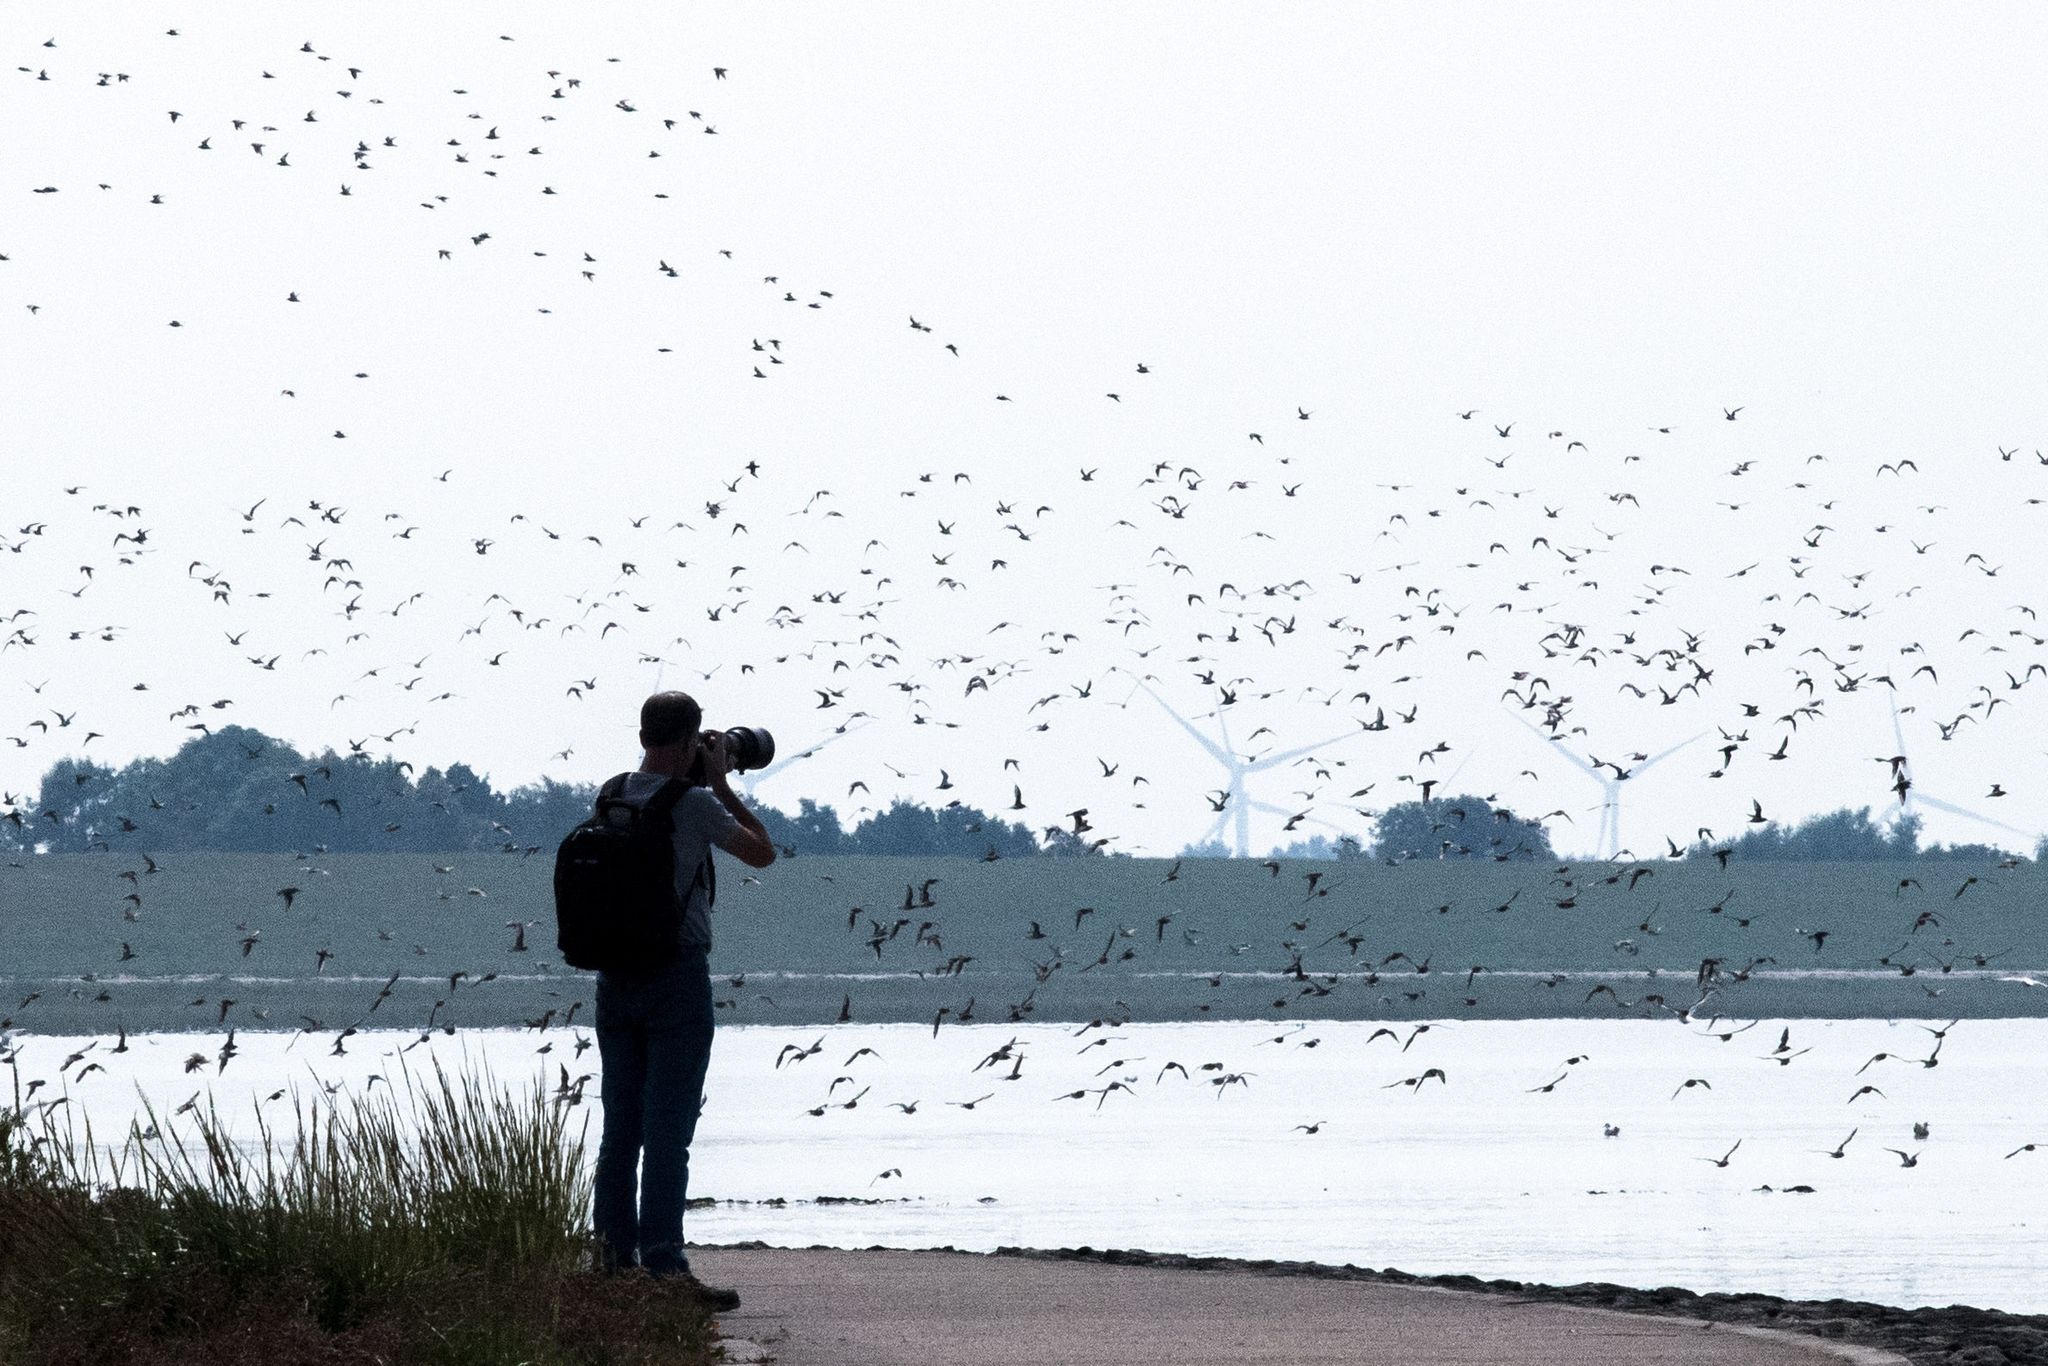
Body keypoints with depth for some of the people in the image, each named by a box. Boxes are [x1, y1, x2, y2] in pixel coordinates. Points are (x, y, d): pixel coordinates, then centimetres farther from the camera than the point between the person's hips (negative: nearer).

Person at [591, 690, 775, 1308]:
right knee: (668, 1130, -6)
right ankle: (663, 1267, -9)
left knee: (620, 1125, 11)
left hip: (616, 976, 6)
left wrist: (706, 785, 21)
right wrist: (721, 782, 5)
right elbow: (762, 852, 0)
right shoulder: (694, 804, -13)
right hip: (678, 973, -6)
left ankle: (613, 1257, 13)